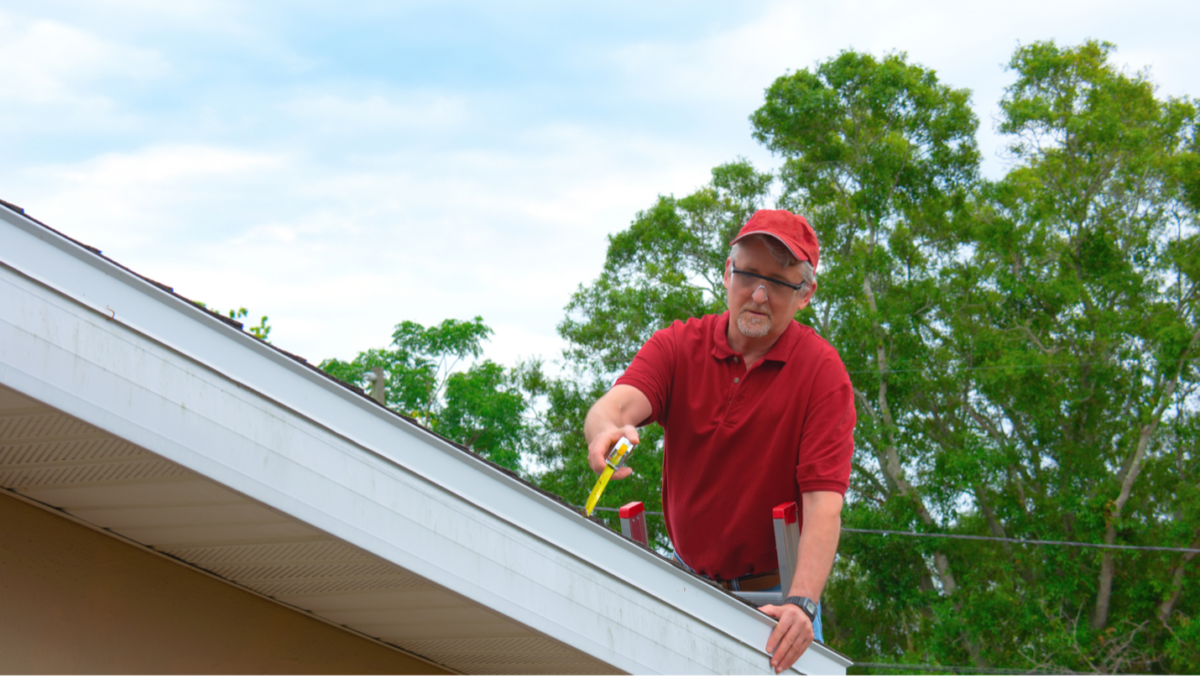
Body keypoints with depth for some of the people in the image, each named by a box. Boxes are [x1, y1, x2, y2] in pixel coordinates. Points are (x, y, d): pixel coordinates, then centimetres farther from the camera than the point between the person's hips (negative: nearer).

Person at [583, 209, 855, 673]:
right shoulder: (678, 345, -2)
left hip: (773, 598, -2)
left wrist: (800, 604, -34)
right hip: (686, 584, 2)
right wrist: (608, 430, -47)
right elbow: (617, 403, -21)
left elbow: (823, 504, -19)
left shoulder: (821, 371, -10)